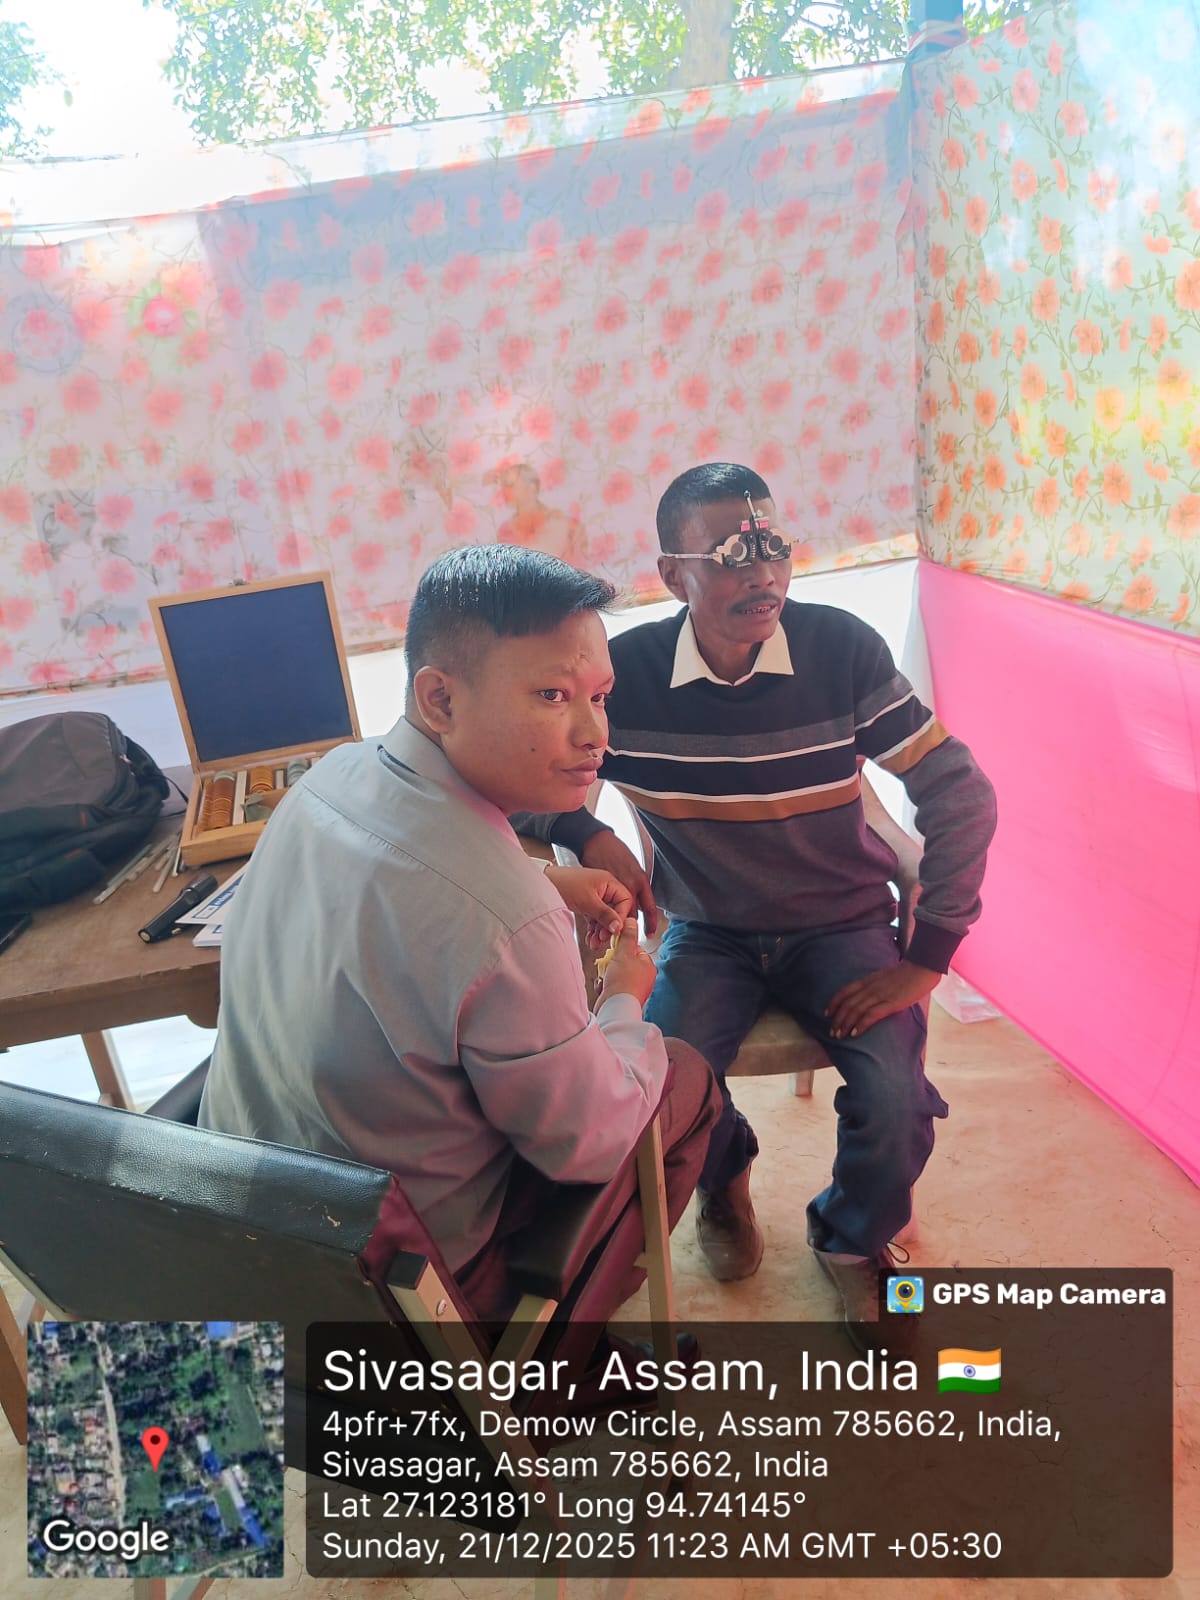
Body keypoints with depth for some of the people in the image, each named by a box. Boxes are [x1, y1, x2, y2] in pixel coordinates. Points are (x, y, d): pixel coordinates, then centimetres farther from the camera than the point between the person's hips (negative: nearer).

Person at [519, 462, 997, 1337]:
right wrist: (588, 837, -23)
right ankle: (726, 1175, 19)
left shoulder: (842, 648, -15)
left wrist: (926, 957, -15)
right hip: (708, 935, 1)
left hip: (841, 927, 0)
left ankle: (852, 1236, 18)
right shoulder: (626, 671, -14)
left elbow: (960, 793, -12)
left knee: (898, 1101, -21)